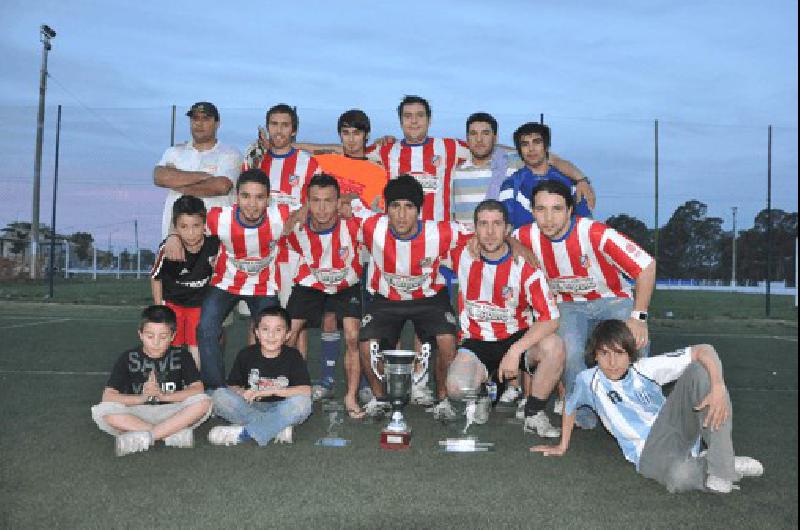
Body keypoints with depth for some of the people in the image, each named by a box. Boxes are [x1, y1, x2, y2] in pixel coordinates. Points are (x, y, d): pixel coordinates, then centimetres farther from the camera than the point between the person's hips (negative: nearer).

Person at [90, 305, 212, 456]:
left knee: (203, 403, -28)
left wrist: (163, 396, -22)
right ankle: (173, 433, -28)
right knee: (101, 411, -29)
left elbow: (198, 389, -9)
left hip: (170, 412, 0)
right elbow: (108, 396, -9)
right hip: (137, 413, 0)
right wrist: (141, 398, -24)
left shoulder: (181, 355, 1)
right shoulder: (128, 358, 0)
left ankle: (143, 436, -26)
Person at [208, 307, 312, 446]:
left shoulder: (293, 356, -5)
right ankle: (279, 428, -24)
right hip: (250, 408, 2)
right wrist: (242, 393, -19)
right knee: (219, 396, -23)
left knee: (302, 402, -31)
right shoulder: (246, 355, 1)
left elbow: (306, 391, -15)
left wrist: (271, 390, -18)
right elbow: (233, 386, 5)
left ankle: (243, 433, -27)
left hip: (279, 409, -1)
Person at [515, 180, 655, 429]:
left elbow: (647, 266, -23)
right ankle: (583, 417, -1)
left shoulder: (595, 233, -29)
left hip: (613, 300, -2)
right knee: (568, 352, -26)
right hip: (569, 305, 2)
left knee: (634, 343, -28)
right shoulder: (527, 237, -17)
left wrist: (639, 317, -23)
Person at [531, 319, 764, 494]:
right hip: (648, 453, -1)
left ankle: (720, 464, -23)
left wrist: (718, 389, -34)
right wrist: (562, 447, 22)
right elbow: (570, 406, 13)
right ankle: (706, 464, -3)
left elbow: (704, 350, -17)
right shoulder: (588, 380, -8)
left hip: (675, 432, 2)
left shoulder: (645, 368, -12)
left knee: (700, 371, -24)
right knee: (679, 476, -41)